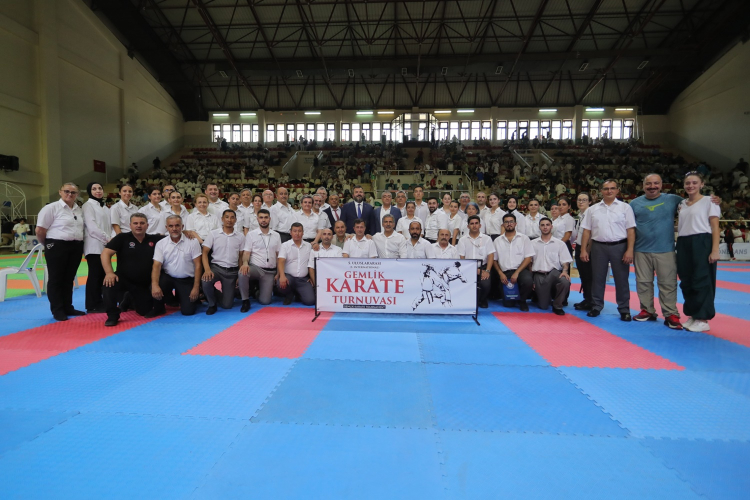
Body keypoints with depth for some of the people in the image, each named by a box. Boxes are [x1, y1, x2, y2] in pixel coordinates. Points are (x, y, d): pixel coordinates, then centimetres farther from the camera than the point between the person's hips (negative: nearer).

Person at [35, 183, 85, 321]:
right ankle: (57, 310, 9)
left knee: (69, 279, 13)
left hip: (76, 247, 6)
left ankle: (68, 307, 21)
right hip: (57, 247, -6)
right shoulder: (51, 208, -7)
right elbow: (40, 231, -7)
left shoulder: (79, 210, 12)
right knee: (56, 279, 2)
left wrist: (79, 243, 13)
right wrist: (48, 244, 3)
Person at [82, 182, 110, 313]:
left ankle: (100, 302, 16)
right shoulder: (88, 205, -4)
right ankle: (93, 305, 1)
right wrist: (107, 238, -14)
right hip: (94, 245, -7)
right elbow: (92, 228, -14)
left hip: (105, 245, 7)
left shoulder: (105, 207, 18)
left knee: (103, 274, 8)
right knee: (95, 275, -6)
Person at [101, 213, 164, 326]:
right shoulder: (122, 238, -7)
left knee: (146, 311, 6)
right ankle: (112, 316, -14)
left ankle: (129, 299, 41)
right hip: (123, 279, -3)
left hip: (144, 284, 3)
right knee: (110, 282, -37)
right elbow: (106, 253, -14)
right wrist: (109, 272, -27)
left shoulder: (154, 239, 0)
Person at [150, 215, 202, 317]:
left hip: (187, 280, -1)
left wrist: (196, 287, -12)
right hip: (168, 277, 2)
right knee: (154, 290, -29)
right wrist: (155, 285, -28)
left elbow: (197, 265, -7)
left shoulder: (192, 241, -7)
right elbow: (156, 265, -10)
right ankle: (159, 308, 5)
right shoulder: (161, 243, -1)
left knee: (188, 311, -11)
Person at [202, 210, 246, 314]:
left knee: (226, 305, -3)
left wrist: (240, 275, -2)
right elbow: (205, 253, -5)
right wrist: (207, 269, -21)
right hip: (216, 267, 0)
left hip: (232, 271, 1)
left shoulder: (240, 236, 4)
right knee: (205, 281, -35)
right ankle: (212, 303, -4)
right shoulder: (213, 234, -1)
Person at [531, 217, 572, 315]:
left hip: (554, 273, 0)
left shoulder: (560, 244, 8)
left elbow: (565, 261, 7)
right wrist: (531, 279, 2)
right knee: (543, 305, -9)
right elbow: (529, 262, 10)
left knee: (565, 282, -36)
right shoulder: (533, 244, 10)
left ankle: (557, 306, -10)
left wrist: (565, 271, -15)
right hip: (539, 275, 0)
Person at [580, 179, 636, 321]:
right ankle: (596, 306, 20)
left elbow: (631, 230, -2)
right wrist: (583, 250, 1)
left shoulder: (625, 207, 3)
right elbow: (587, 231, 7)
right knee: (597, 278, 8)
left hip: (619, 247, -2)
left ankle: (624, 309, 17)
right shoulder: (593, 209, 8)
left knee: (621, 279, 5)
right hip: (598, 247, 2)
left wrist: (629, 250, -10)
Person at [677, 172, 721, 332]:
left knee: (702, 281, -2)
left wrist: (715, 250, -14)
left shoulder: (709, 201, -1)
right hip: (684, 245, 6)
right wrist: (679, 246, 10)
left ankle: (703, 319, 6)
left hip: (702, 244, -5)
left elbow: (715, 227, -6)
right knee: (686, 282, 9)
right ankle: (693, 316, 20)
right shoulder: (681, 204, 14)